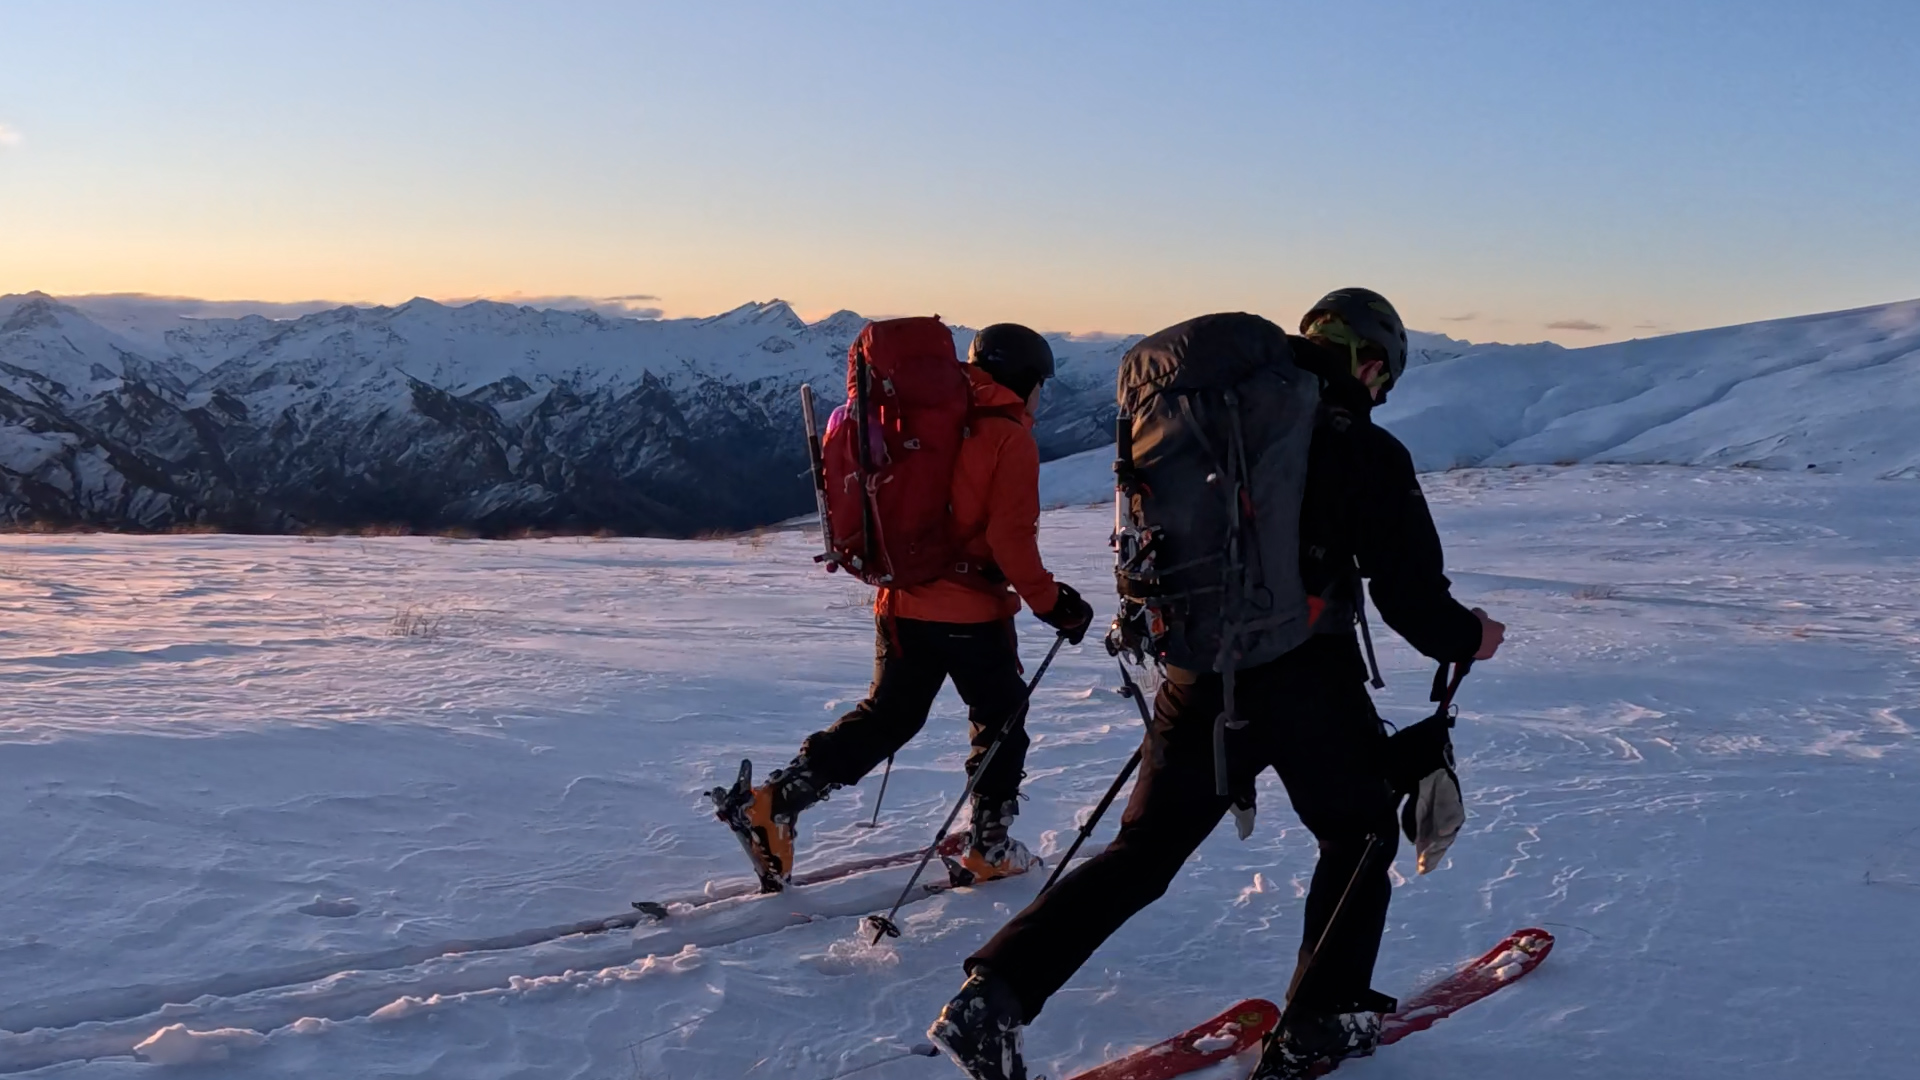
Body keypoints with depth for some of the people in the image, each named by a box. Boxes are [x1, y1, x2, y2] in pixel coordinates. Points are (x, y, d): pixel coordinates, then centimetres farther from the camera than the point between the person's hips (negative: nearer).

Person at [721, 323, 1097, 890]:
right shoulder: (1010, 439, -10)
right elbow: (1011, 540, -17)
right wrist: (1052, 603, -7)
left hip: (901, 604, 6)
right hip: (972, 613, -6)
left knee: (887, 717, 16)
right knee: (1001, 720, 14)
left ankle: (774, 801, 6)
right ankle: (988, 847, 19)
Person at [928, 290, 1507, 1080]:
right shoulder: (1366, 452, -7)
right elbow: (1409, 592, -6)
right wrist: (1466, 637, 14)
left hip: (1200, 674, 4)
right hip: (1307, 680, -4)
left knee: (1144, 849, 12)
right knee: (1360, 833, 22)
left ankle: (994, 992, 1)